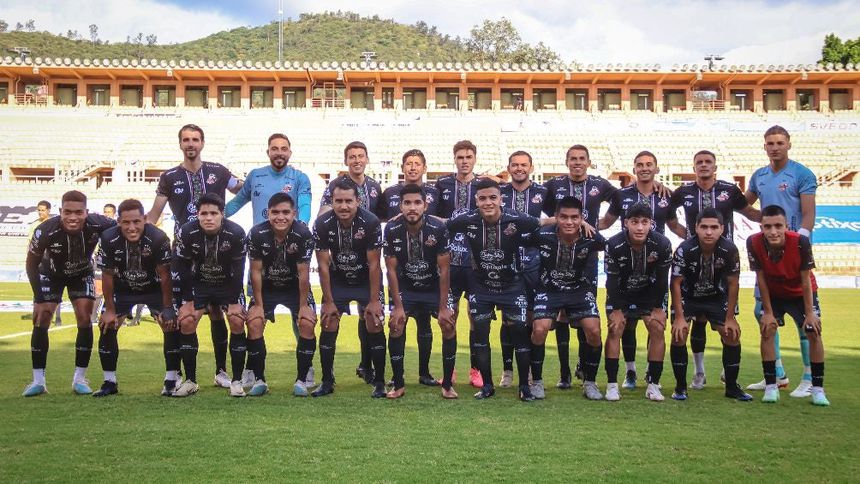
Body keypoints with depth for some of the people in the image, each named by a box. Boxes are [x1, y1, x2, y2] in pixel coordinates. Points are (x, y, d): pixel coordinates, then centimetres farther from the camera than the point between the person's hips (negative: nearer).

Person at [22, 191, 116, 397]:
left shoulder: (97, 224, -36)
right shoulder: (46, 231, -36)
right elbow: (31, 264, -18)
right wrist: (39, 299, -17)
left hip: (82, 274, 1)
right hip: (51, 274, -1)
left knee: (85, 320, -9)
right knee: (41, 320, -8)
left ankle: (80, 378, 2)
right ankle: (38, 381, 2)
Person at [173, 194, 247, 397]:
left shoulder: (236, 233, -24)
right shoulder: (186, 233, -21)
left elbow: (238, 270, -15)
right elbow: (183, 268, -10)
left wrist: (234, 301, -14)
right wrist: (188, 300, -9)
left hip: (228, 284, -1)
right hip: (199, 283, 1)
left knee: (237, 322, -18)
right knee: (186, 322, -14)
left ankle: (237, 381, -6)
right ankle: (190, 381, 0)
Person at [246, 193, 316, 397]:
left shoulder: (303, 234, -24)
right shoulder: (257, 234, -21)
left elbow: (303, 273, -18)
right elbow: (256, 271, -12)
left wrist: (303, 305, -14)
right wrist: (258, 304, -10)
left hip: (295, 287, -1)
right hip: (266, 287, 1)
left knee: (307, 324, -18)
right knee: (254, 324, -14)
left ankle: (301, 380, -4)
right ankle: (259, 380, 0)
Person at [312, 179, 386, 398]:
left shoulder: (371, 222, -25)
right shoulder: (322, 224, -20)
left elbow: (374, 264, -18)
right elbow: (323, 265, -13)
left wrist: (374, 300, -17)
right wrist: (328, 302, -12)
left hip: (367, 280, -2)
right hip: (337, 280, 2)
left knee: (375, 326, -9)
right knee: (328, 326, -3)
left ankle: (379, 382, 3)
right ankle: (327, 382, 10)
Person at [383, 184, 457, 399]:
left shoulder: (438, 228, -23)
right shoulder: (392, 230, -20)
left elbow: (444, 269, -17)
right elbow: (391, 269, -12)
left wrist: (443, 307, -16)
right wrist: (398, 306, -14)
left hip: (434, 286, 0)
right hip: (405, 287, 1)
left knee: (449, 326, -12)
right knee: (395, 326, -14)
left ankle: (447, 385, 2)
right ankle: (399, 385, 1)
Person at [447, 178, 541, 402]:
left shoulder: (518, 220, -20)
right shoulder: (466, 221, -17)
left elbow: (539, 229, -3)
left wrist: (519, 243, -7)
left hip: (512, 285, -1)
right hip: (480, 286, 1)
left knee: (520, 332, -2)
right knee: (480, 333, 3)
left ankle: (524, 386, 14)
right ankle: (487, 385, 18)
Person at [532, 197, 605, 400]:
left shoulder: (591, 238, -19)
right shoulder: (543, 235, -23)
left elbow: (609, 246, 5)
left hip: (580, 290, 1)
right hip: (549, 289, -1)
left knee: (594, 331, -16)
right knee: (539, 330, -21)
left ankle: (589, 383, 6)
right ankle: (537, 382, 1)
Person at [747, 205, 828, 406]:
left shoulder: (800, 242, -34)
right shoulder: (754, 243, -30)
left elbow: (806, 280, -21)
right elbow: (761, 279, -18)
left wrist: (809, 313, -16)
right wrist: (768, 312, -14)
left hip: (801, 293, -1)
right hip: (773, 294, 1)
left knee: (814, 333, -6)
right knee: (767, 331, -11)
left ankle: (818, 389, 5)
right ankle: (771, 386, -3)